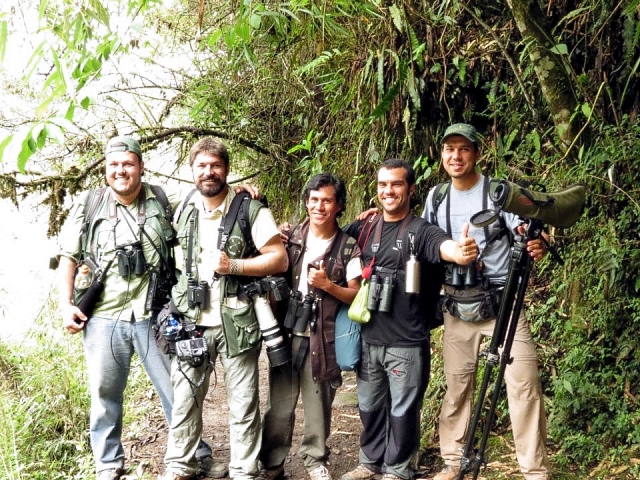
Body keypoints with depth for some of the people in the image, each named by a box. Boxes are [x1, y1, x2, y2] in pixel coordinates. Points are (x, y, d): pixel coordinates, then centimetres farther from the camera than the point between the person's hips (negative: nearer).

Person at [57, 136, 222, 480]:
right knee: (105, 394, 8)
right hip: (103, 318, 0)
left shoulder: (163, 201, 5)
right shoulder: (88, 206, 5)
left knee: (177, 389, 6)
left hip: (154, 316, 0)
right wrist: (66, 304, -1)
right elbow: (68, 258, 9)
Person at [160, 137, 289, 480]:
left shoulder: (251, 211, -6)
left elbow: (280, 259, -9)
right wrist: (171, 308, 10)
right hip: (191, 322, 4)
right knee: (184, 400, 9)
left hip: (237, 322, -3)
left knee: (243, 406, 5)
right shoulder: (181, 211, 8)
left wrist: (232, 266, -19)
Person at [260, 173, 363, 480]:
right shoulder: (290, 238, 4)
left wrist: (328, 285, -17)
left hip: (323, 339, -1)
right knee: (279, 404, 6)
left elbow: (357, 295, -2)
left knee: (318, 403, 9)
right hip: (287, 334, 1)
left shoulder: (349, 248, -2)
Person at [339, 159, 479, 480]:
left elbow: (450, 249, -27)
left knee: (403, 410, 8)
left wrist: (464, 252, -51)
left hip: (406, 343, -4)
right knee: (370, 406, 18)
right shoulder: (364, 229, 5)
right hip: (368, 339, 5)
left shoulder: (422, 231, -9)